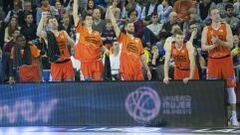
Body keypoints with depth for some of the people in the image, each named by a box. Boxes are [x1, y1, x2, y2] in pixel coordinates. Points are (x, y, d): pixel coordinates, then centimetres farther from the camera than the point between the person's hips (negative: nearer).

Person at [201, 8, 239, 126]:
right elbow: (203, 46, -1)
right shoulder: (206, 29, 6)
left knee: (230, 87, 1)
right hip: (213, 61, 1)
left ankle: (234, 116, 5)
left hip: (226, 60, -1)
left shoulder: (226, 27, 3)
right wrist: (213, 45, -18)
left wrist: (219, 42, -20)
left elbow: (230, 45, -5)